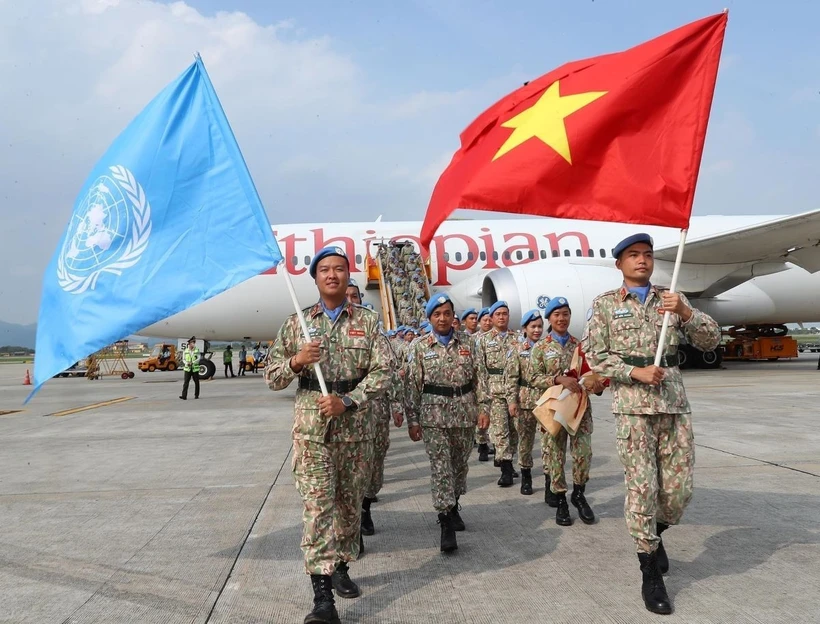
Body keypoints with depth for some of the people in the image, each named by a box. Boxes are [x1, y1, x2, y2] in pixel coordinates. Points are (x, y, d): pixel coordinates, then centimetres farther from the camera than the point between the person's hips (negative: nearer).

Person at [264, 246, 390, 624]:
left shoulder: (368, 321, 3)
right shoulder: (296, 323, 5)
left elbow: (382, 373, -4)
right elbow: (272, 378, 6)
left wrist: (346, 401, -17)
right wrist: (296, 361, -15)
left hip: (356, 427, 2)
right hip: (311, 427, -1)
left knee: (350, 503, 13)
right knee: (317, 506, -7)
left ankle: (341, 568, 33)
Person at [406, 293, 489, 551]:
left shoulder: (467, 342, 6)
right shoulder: (419, 346, 0)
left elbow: (479, 376, 7)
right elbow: (413, 384, -2)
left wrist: (483, 406, 0)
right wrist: (413, 420, -5)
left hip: (464, 412, 3)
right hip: (434, 413, -2)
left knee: (460, 463, 13)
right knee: (440, 466, -7)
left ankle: (453, 506, 35)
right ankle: (446, 523, -3)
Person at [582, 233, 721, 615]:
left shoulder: (672, 299, 13)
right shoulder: (605, 304, 5)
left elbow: (710, 341, 7)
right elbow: (595, 355, 0)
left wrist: (686, 312, -11)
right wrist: (636, 372, -13)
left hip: (675, 402, 3)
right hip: (632, 405, -3)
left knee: (679, 488, 4)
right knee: (642, 486, -2)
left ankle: (654, 536, 36)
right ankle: (651, 576, 11)